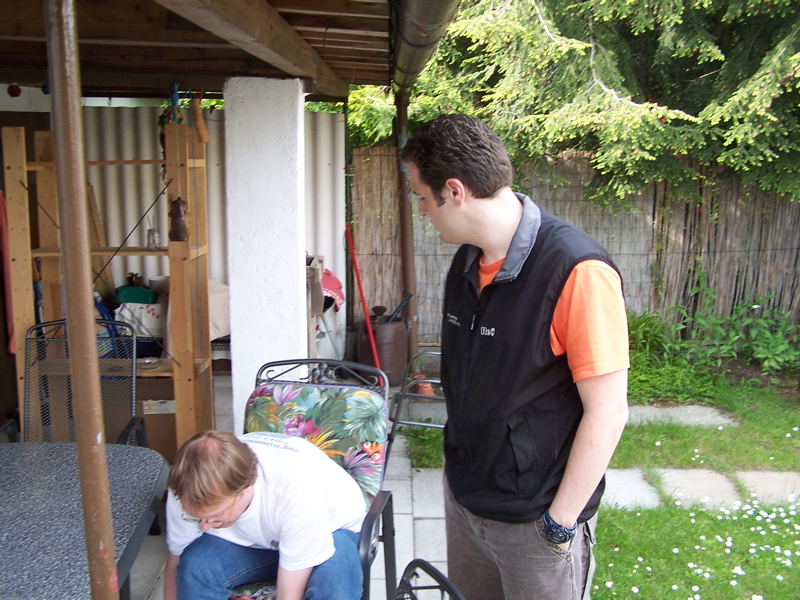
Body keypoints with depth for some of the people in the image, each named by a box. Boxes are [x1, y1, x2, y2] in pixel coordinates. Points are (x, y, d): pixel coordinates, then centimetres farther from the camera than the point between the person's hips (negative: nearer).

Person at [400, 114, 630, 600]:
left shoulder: (577, 272, -24)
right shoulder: (467, 262, 1)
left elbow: (607, 413, -21)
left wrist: (561, 522, -16)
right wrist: (459, 466, 13)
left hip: (535, 518, -7)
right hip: (463, 495, 7)